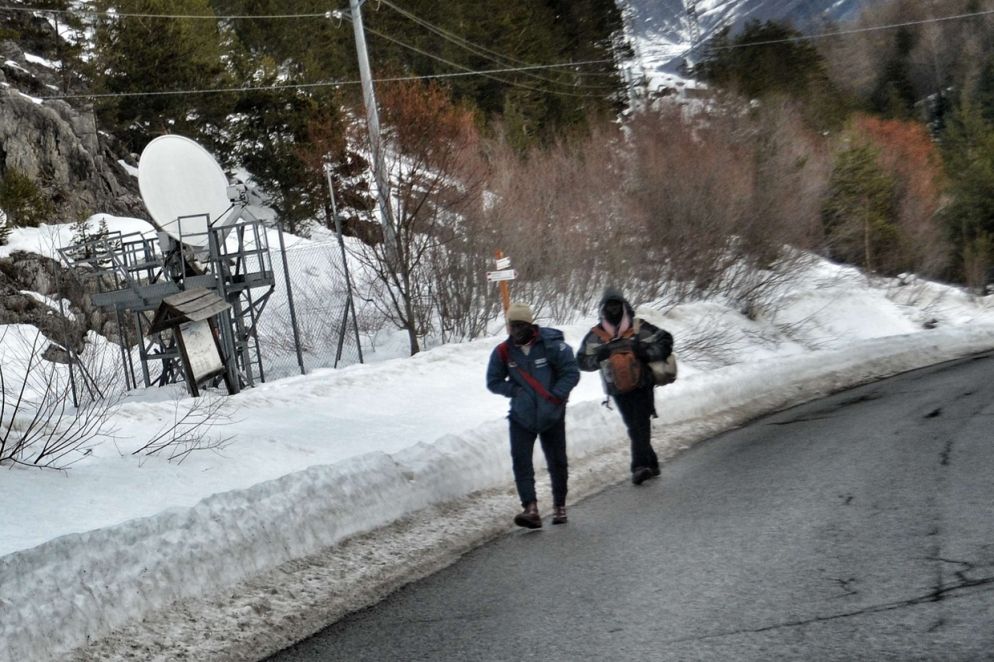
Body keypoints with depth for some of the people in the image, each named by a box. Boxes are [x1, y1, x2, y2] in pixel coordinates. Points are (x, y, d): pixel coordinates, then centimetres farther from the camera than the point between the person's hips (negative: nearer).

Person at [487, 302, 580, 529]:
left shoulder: (551, 345, -13)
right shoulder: (503, 352, -4)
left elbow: (571, 372, -9)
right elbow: (493, 382, 5)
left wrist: (555, 396, -17)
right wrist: (516, 391, -9)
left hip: (552, 416, -1)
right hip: (521, 417, 1)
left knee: (557, 463, 9)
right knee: (520, 461, -14)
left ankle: (559, 506, 26)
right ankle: (531, 510, -20)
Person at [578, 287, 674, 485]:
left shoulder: (639, 327, -1)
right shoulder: (595, 335, 5)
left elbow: (665, 340, 2)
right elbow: (582, 361, 6)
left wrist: (647, 352, -14)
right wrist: (598, 357, -15)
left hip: (641, 385, -3)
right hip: (618, 390, 3)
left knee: (640, 425, -11)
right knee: (634, 427, 6)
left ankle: (640, 467, -15)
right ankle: (650, 463, 16)